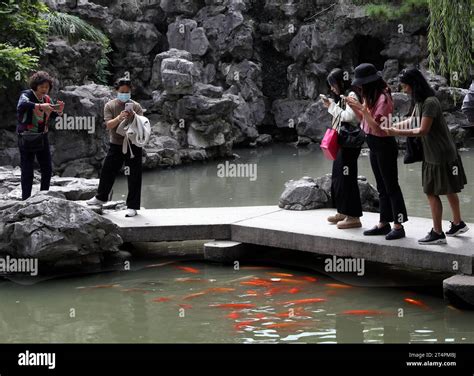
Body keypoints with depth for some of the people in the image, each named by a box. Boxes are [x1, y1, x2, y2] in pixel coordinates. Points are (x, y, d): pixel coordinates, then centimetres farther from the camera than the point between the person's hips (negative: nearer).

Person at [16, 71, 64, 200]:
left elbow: (52, 117, 10)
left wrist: (59, 111, -12)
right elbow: (21, 105, -35)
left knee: (47, 170, 10)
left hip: (42, 138, 6)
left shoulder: (47, 98, 5)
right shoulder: (27, 95, -13)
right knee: (27, 171, -5)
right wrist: (40, 106, -48)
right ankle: (26, 200, 1)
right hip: (27, 137, -6)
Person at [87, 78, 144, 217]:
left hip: (133, 146, -2)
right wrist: (119, 118, -29)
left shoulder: (136, 106, 0)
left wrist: (134, 117, -27)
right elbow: (109, 125, -10)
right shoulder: (110, 106, 1)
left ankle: (132, 206, 5)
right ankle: (101, 198, 35)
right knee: (107, 172, 12)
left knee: (134, 177, -2)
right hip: (116, 145, 2)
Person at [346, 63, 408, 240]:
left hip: (384, 145, -10)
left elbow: (377, 127, -24)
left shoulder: (383, 98, -20)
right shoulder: (372, 96, 8)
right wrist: (354, 106, -1)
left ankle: (398, 226, 2)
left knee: (391, 186, -4)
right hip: (374, 145, 10)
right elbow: (364, 119, 11)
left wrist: (362, 108, -26)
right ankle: (384, 224, 21)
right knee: (382, 187, 14)